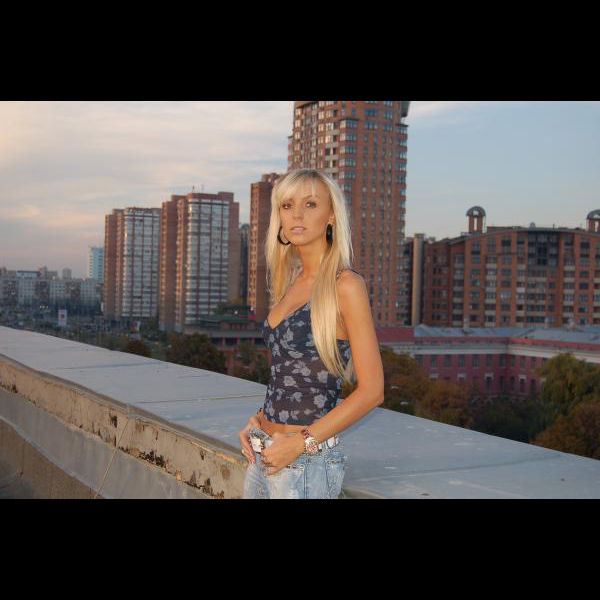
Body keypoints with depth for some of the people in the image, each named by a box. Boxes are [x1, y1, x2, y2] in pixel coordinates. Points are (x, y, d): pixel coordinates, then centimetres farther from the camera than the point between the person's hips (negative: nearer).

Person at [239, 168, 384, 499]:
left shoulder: (345, 285, -13)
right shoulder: (292, 283, 9)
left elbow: (371, 390, -15)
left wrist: (302, 443, -16)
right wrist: (256, 422, 5)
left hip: (307, 459, -7)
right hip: (265, 453, 7)